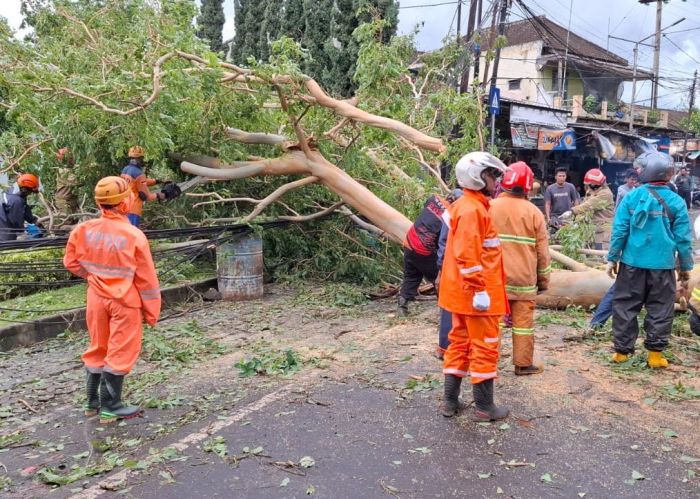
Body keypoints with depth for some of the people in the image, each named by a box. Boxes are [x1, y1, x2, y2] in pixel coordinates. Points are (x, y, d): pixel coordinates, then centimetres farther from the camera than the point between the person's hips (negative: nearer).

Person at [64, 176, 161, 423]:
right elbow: (146, 279, -10)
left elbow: (71, 261, 5)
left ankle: (93, 402, 29)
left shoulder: (84, 230, -7)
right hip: (125, 301, -5)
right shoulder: (134, 236, -17)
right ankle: (111, 406, 13)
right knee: (120, 352, 6)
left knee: (98, 348, 19)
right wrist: (151, 311, -1)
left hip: (97, 298, 5)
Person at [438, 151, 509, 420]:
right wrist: (480, 290, -22)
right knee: (485, 347, 1)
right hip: (475, 292, -10)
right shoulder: (472, 209, -18)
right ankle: (484, 407, 11)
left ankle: (450, 401, 22)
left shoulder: (466, 206, 14)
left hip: (462, 292, 10)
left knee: (460, 343, 15)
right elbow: (468, 255, -24)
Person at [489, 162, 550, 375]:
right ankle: (523, 364, 14)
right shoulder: (533, 212, -3)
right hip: (523, 278, -1)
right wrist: (543, 279, 12)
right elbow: (542, 251, 1)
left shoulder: (490, 207, -2)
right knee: (523, 321, 7)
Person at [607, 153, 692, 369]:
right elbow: (683, 238, 1)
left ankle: (622, 350, 13)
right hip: (662, 265, 0)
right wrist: (685, 268, 9)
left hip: (632, 262, 0)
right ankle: (655, 354, 11)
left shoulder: (631, 197, -3)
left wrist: (612, 258, 4)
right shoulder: (676, 202, -2)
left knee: (625, 306, 9)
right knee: (660, 309, 9)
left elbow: (619, 230, -4)